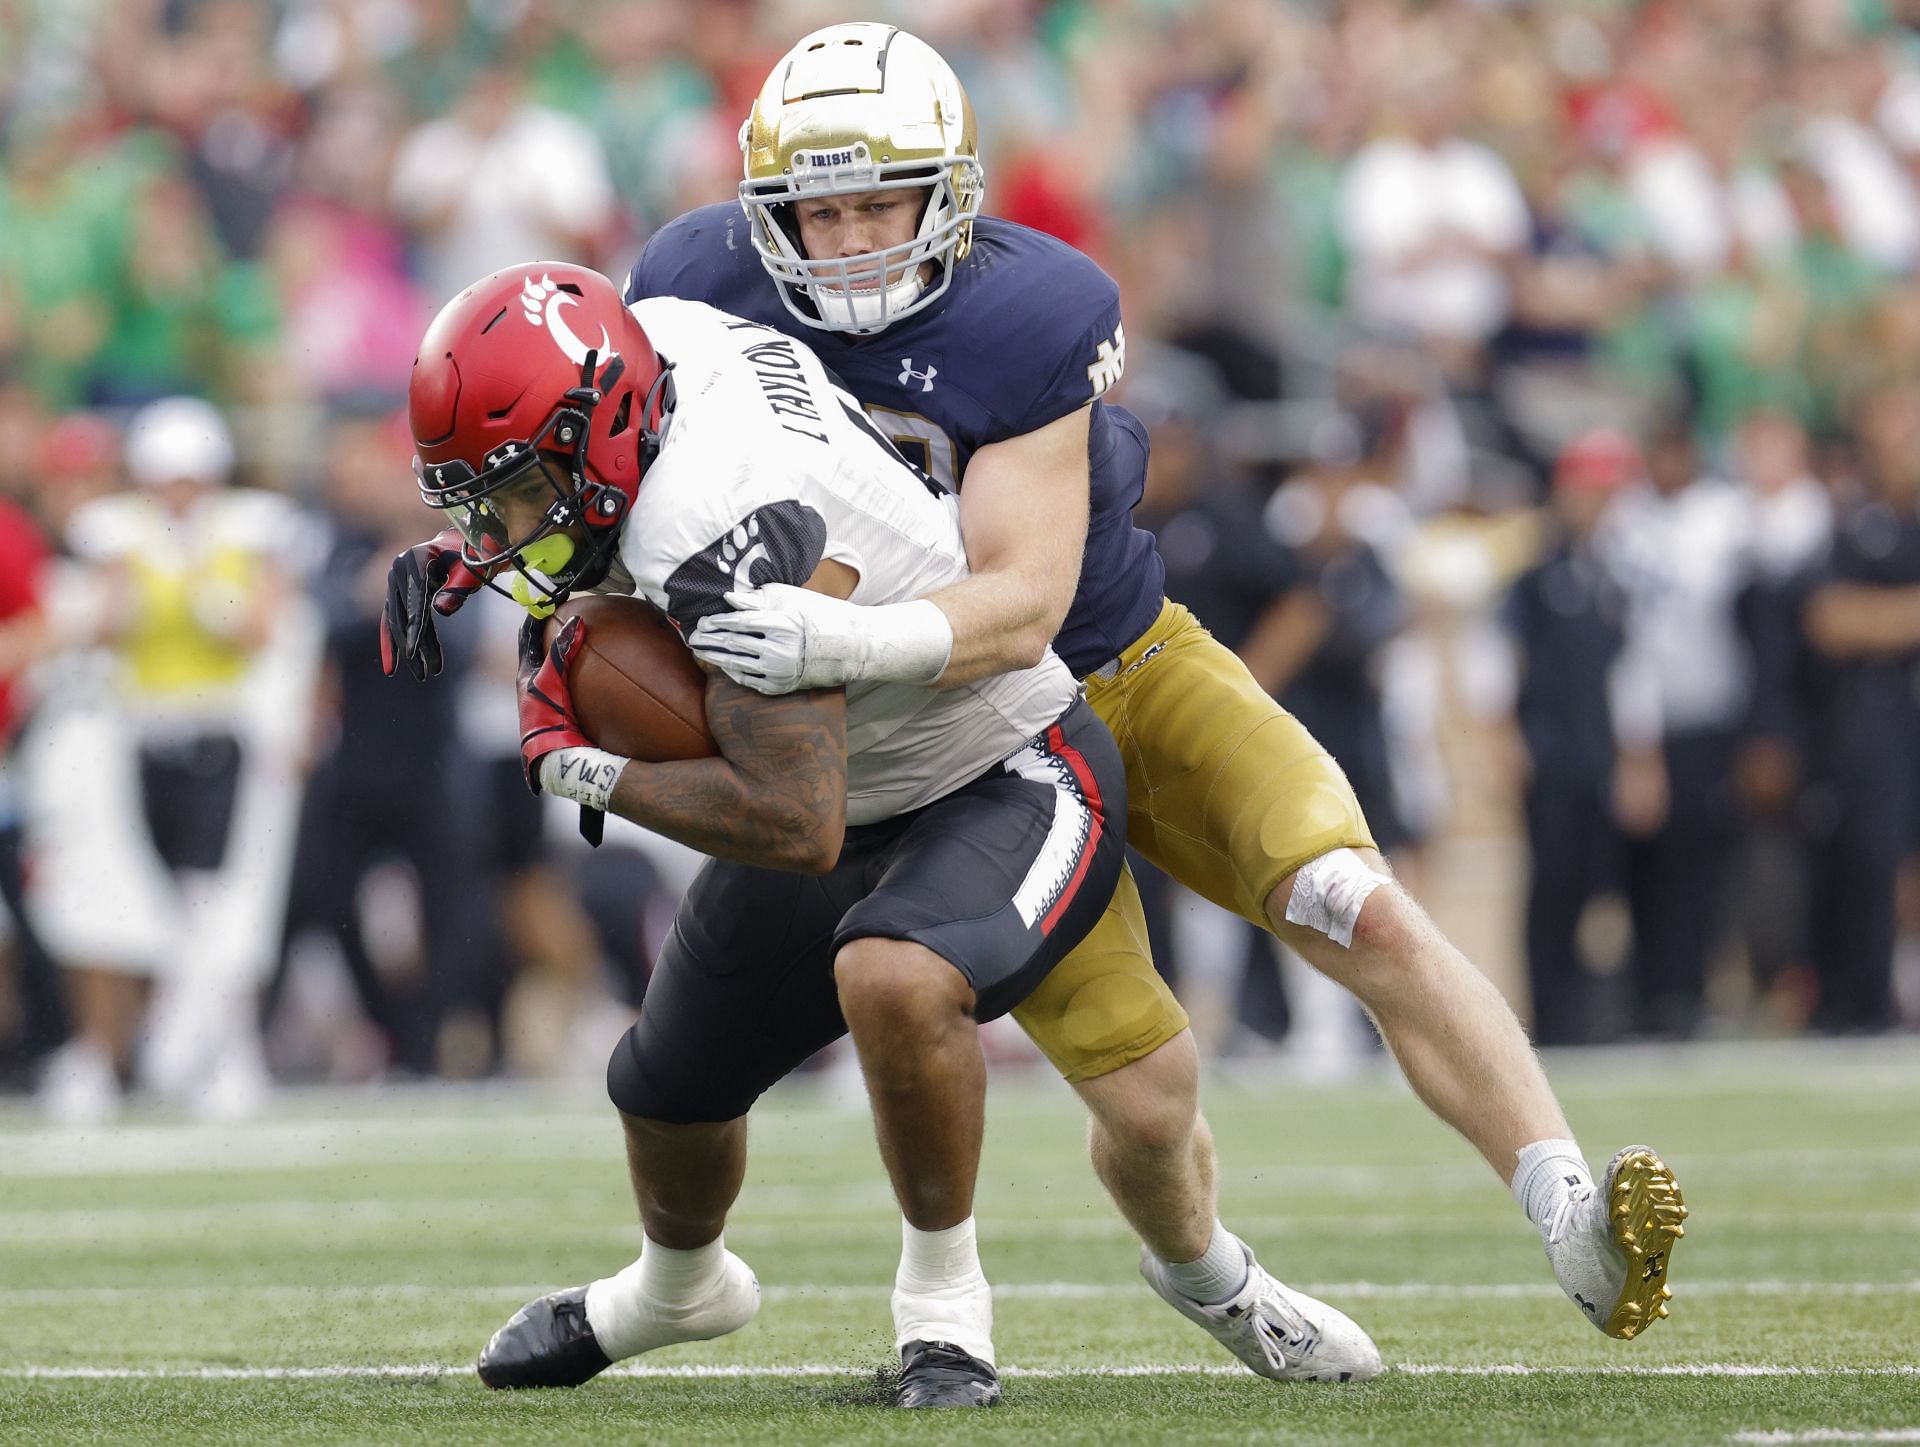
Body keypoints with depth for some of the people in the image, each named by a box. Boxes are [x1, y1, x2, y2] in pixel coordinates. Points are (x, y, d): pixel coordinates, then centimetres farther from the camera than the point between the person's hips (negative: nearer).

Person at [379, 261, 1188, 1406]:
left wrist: (582, 771, -26)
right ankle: (679, 1287, 51)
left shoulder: (726, 531, -39)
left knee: (893, 983, -39)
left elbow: (794, 824, -39)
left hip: (1011, 784, -9)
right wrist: (454, 562, -6)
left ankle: (945, 1302, -15)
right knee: (671, 1091, 18)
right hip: (856, 794, 9)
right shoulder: (656, 337, -14)